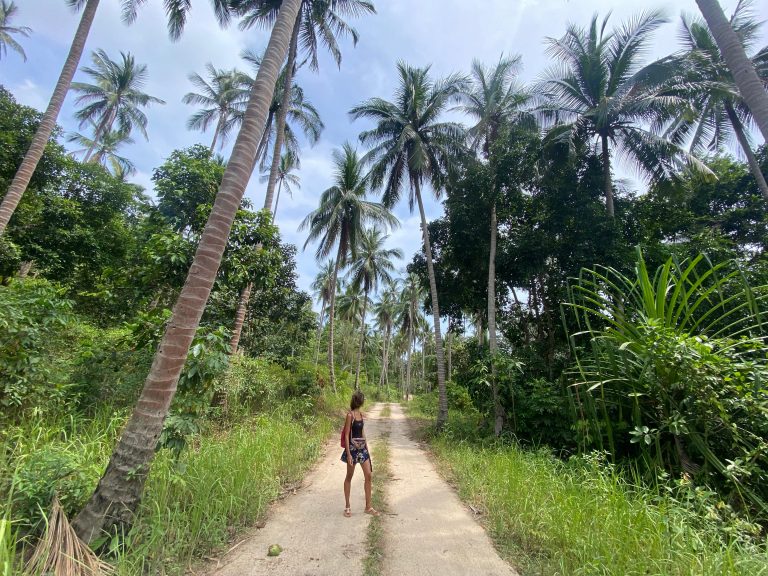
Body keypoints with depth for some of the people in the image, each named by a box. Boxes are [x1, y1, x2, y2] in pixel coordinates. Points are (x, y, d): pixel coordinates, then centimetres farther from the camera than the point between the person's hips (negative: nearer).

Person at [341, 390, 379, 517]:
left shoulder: (361, 414, 6)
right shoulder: (350, 415, -16)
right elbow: (346, 435, -15)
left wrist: (367, 447, 17)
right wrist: (348, 454, -17)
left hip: (362, 447, 7)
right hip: (353, 447, -7)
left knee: (369, 475, 6)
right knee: (349, 477, 10)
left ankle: (368, 507, 17)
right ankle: (348, 506, 25)